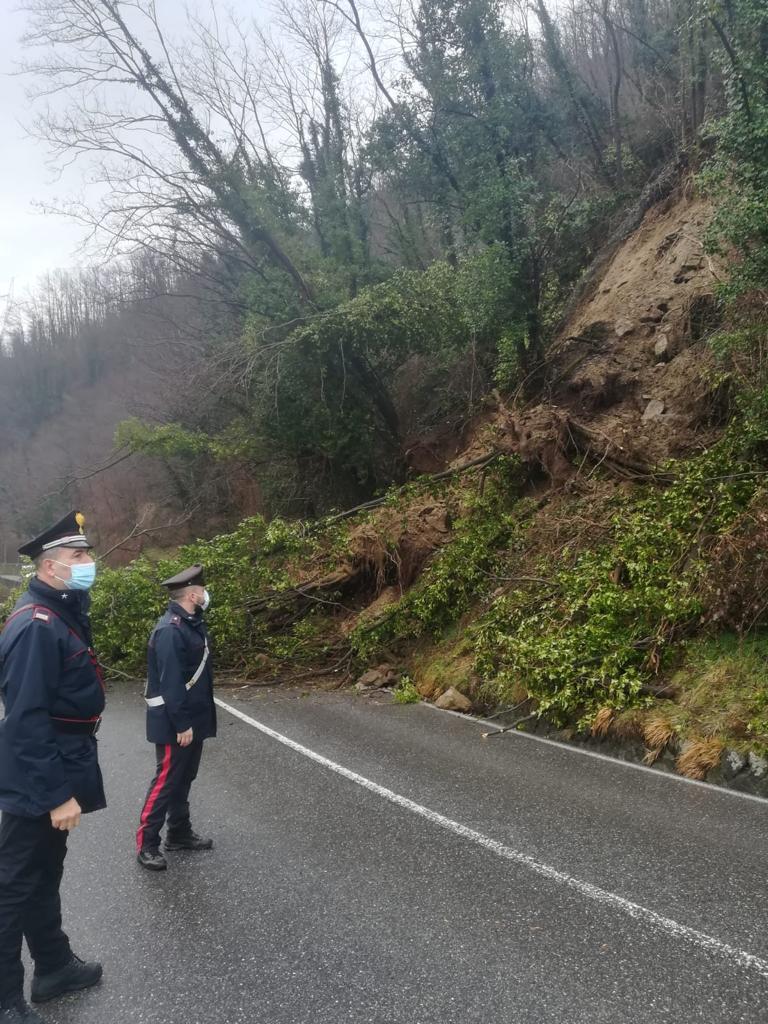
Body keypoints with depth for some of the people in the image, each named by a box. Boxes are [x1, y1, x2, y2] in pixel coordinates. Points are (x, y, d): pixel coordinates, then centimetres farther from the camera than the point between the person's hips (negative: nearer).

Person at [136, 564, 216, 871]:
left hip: (193, 717, 9)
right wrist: (181, 725, -23)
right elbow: (170, 682, -24)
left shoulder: (192, 623, 8)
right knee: (166, 780, -1)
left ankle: (179, 833, 31)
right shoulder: (170, 630, -22)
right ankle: (146, 844, 10)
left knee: (184, 777, 18)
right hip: (174, 722, -9)